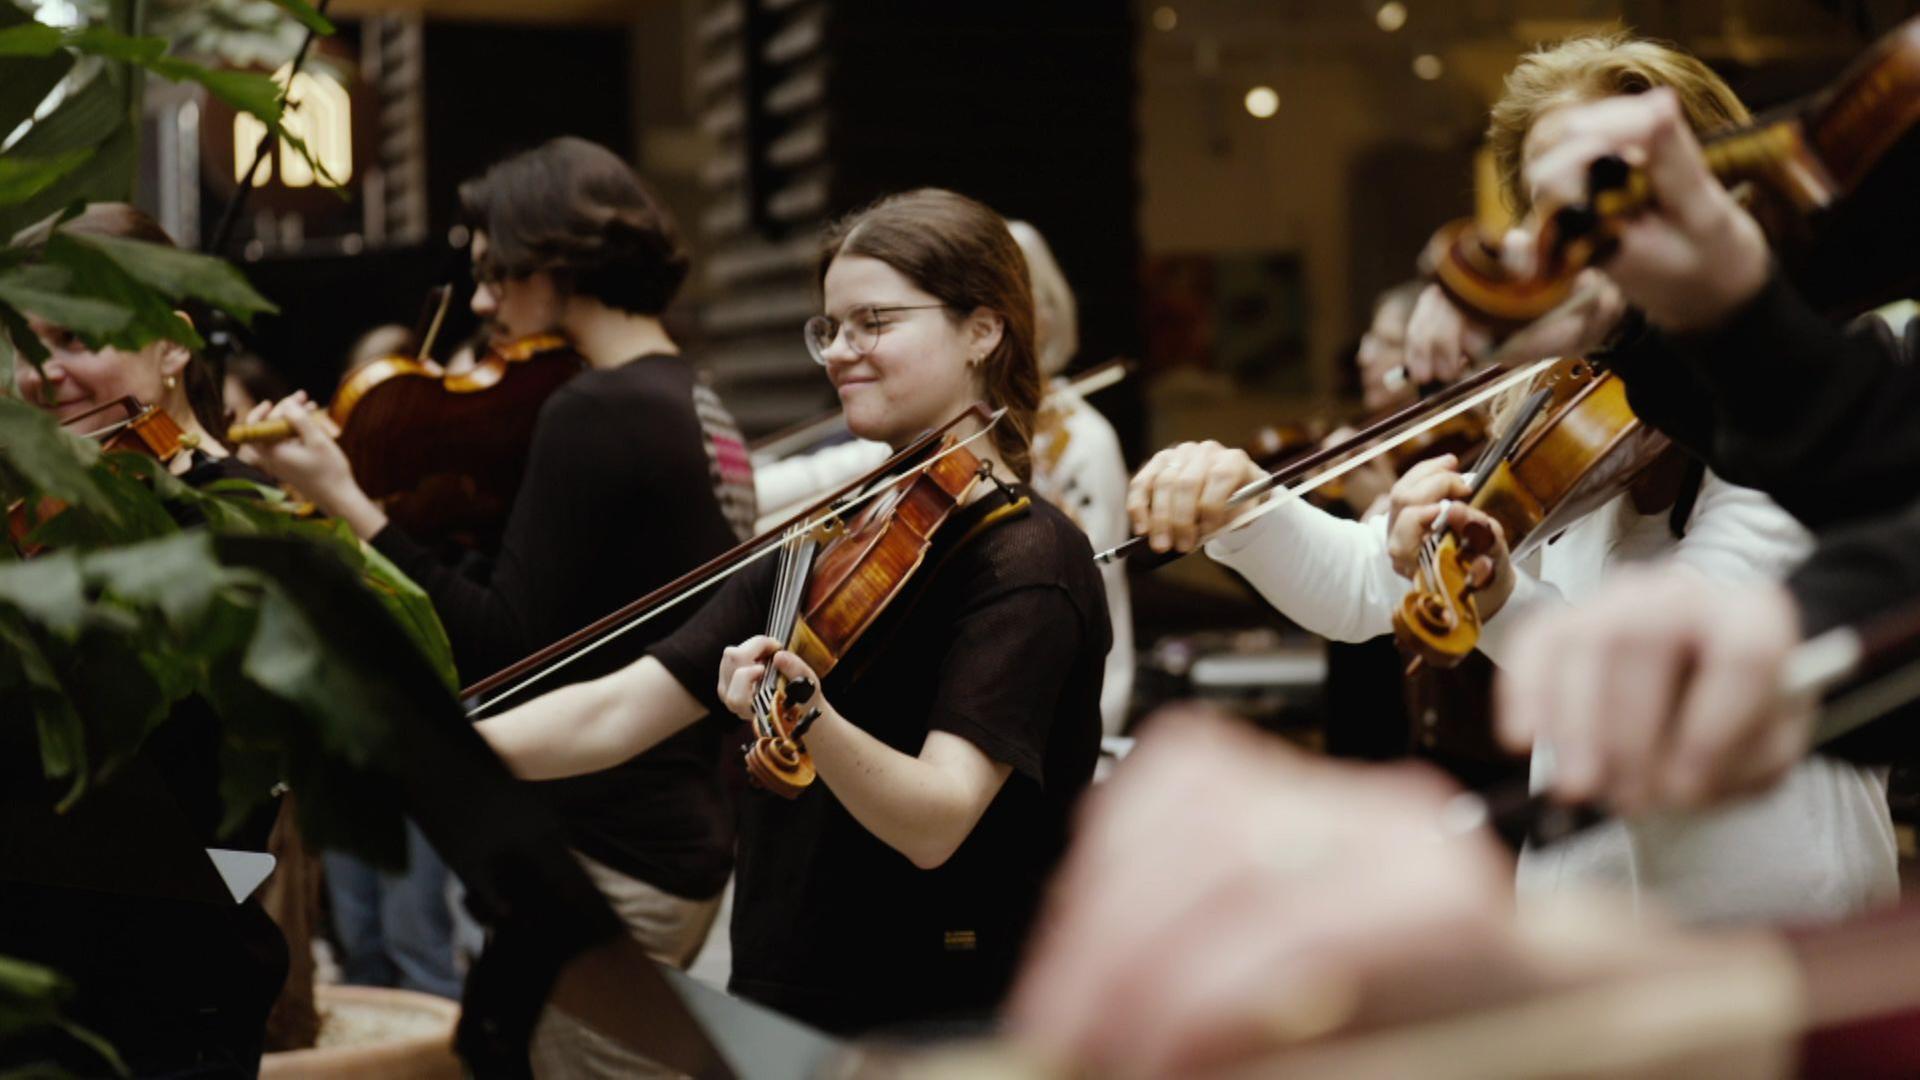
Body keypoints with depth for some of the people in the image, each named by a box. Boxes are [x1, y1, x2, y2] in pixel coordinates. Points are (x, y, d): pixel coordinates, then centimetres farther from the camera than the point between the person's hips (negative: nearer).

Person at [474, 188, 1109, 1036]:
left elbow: (936, 821, -24)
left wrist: (811, 716, -41)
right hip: (778, 1014, 7)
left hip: (939, 1026, -6)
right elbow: (616, 712, 3)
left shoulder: (1026, 561, -11)